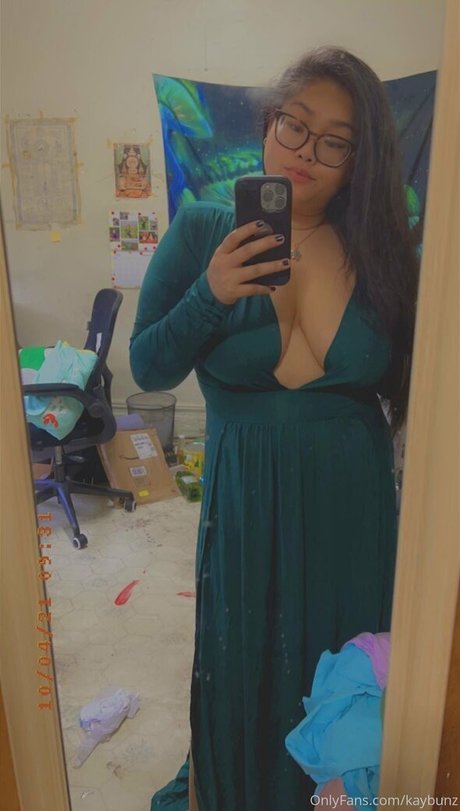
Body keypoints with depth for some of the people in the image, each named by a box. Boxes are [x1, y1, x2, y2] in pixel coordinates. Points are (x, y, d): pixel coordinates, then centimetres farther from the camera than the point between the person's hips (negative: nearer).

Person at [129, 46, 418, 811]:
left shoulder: (380, 249, -3)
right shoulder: (201, 231, -6)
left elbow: (405, 385, 6)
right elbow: (148, 369, -6)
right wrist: (210, 297, -21)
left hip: (353, 500, 2)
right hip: (247, 499, -1)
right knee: (243, 663, 19)